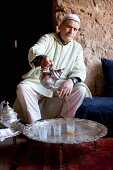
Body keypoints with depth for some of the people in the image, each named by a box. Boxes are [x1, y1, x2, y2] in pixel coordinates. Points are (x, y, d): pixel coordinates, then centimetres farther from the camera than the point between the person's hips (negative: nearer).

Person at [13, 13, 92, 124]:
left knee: (81, 89, -25)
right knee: (22, 88, -28)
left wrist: (71, 80, -24)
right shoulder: (47, 38, 1)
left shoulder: (77, 47, 9)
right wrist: (41, 59, -46)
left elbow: (80, 70, 0)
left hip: (62, 83, 2)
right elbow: (33, 51, -19)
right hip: (39, 80, -1)